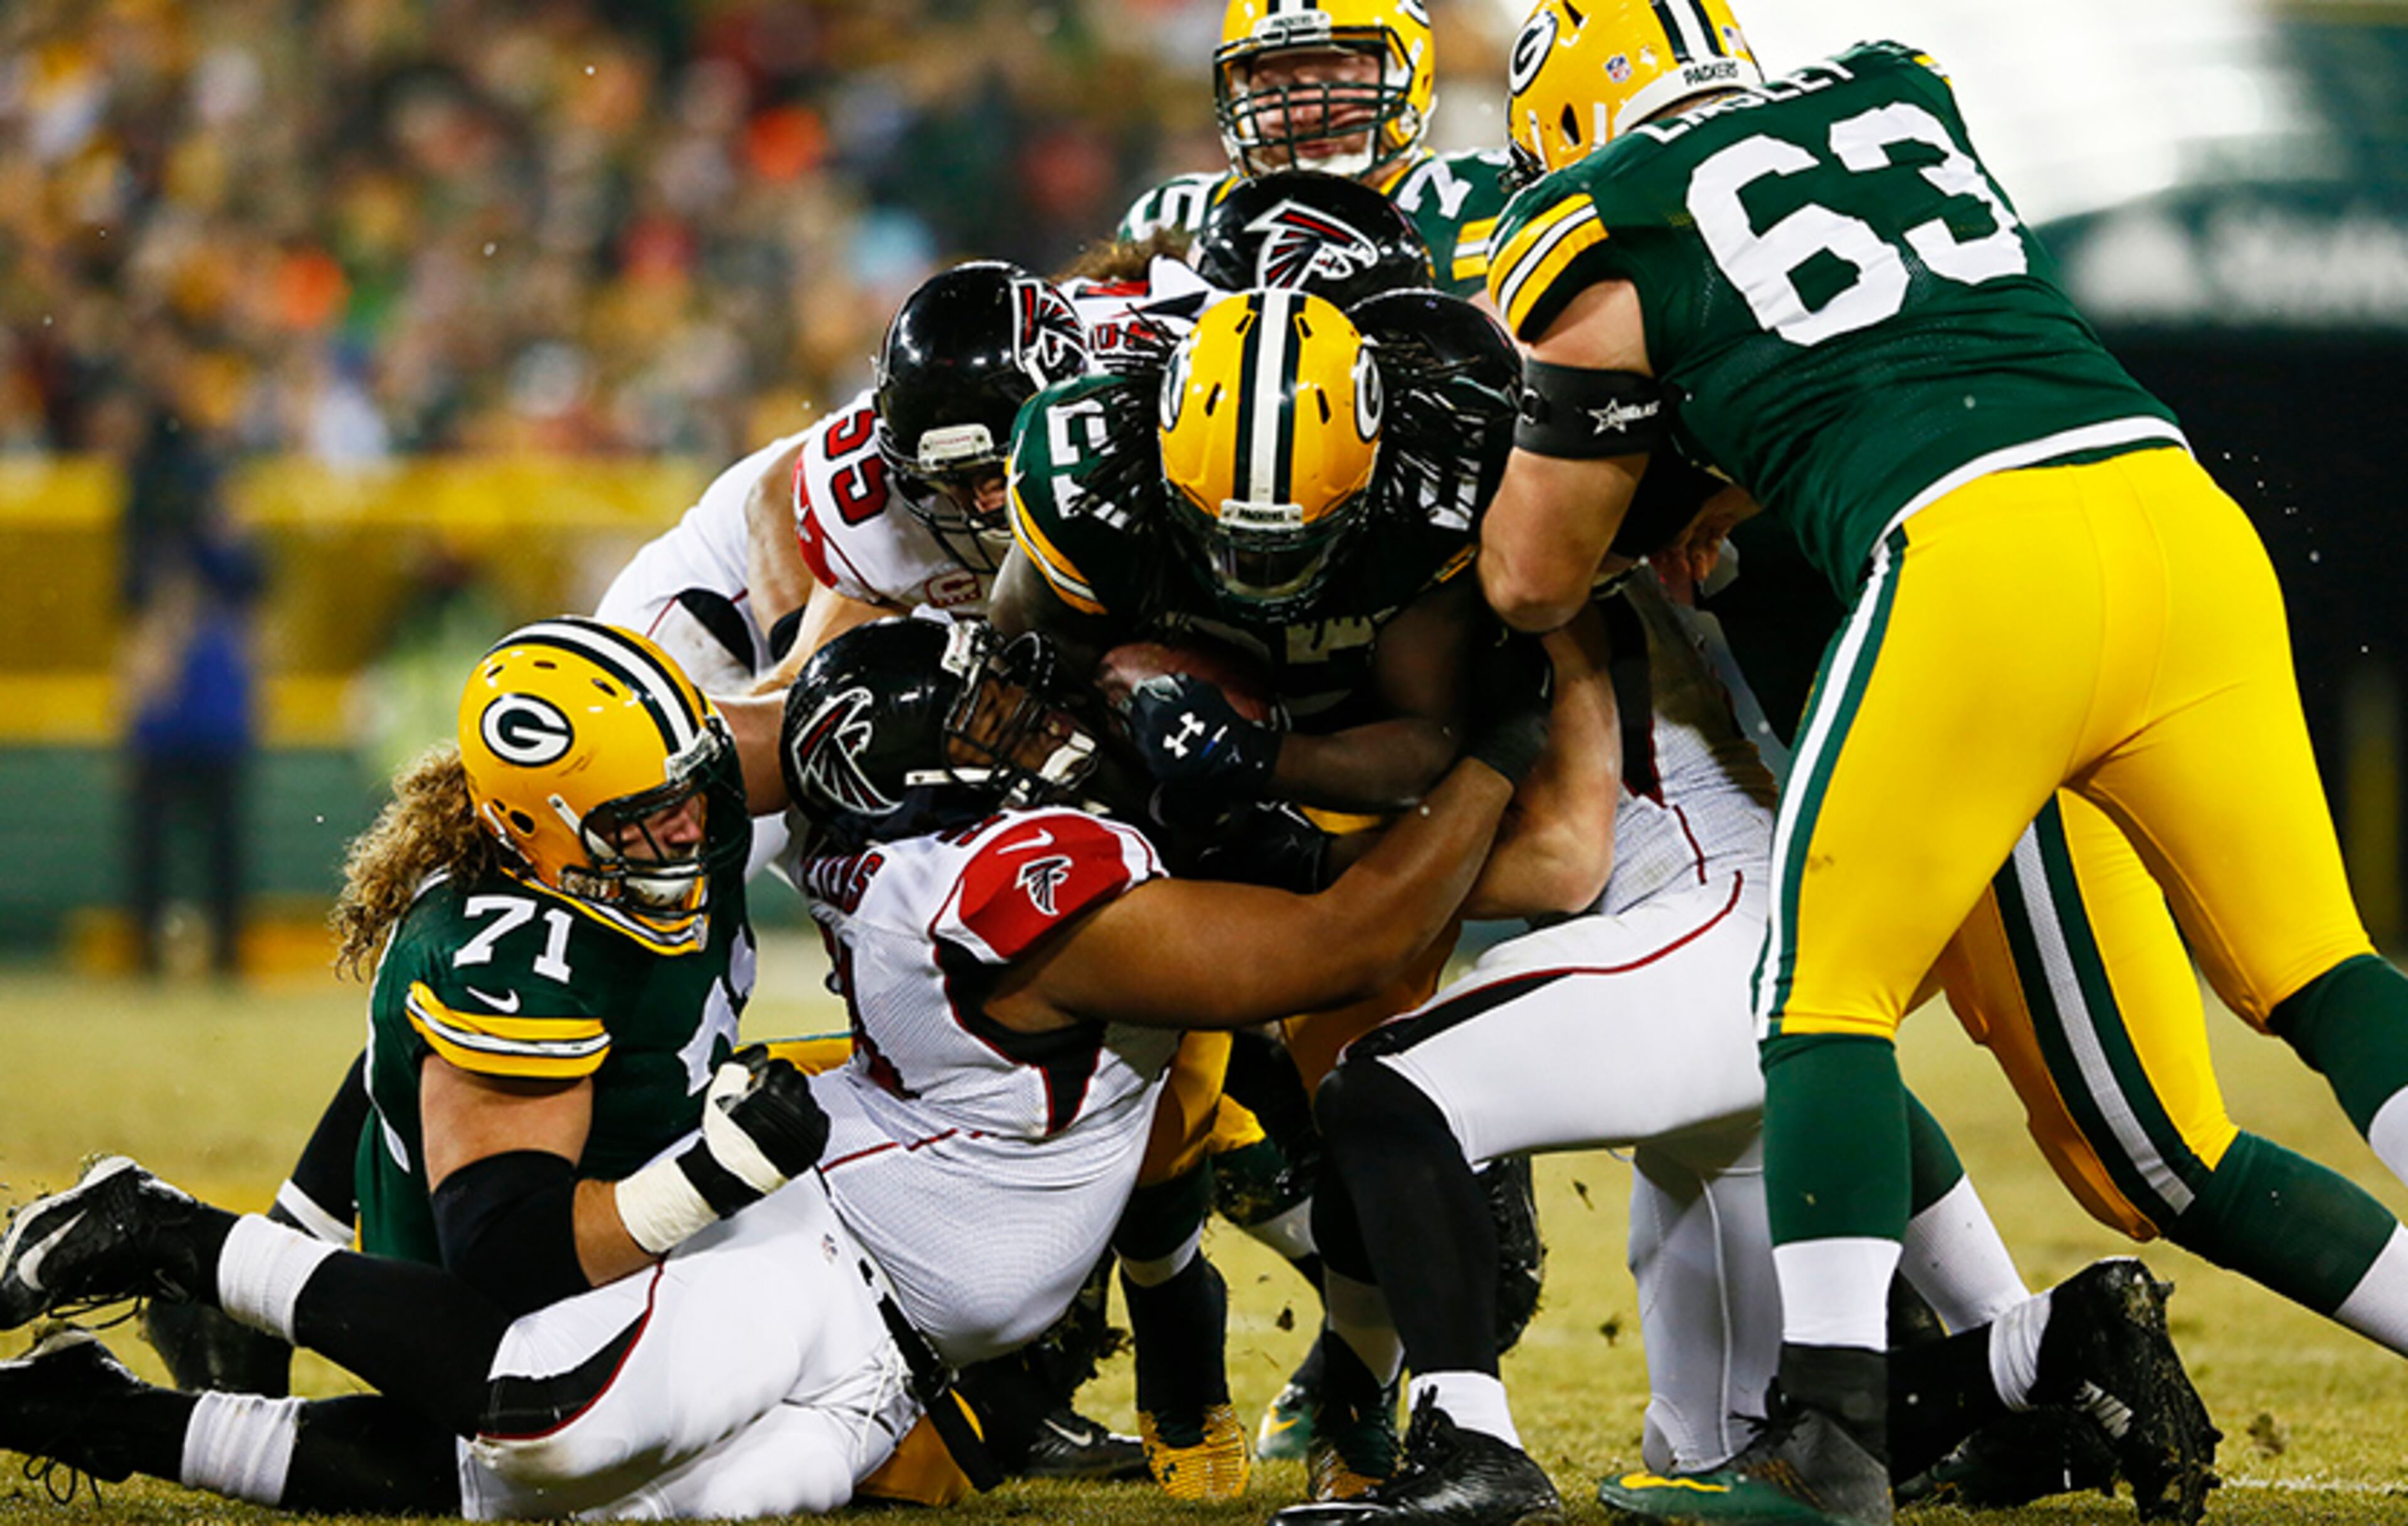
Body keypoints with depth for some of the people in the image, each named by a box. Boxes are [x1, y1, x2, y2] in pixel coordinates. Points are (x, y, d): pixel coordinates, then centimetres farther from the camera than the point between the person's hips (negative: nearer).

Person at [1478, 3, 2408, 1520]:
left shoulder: (1612, 241, 11)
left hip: (1977, 566, -5)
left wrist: (1487, 428, 34)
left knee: (1830, 986, 7)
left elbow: (1535, 582, 16)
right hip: (2185, 516, 5)